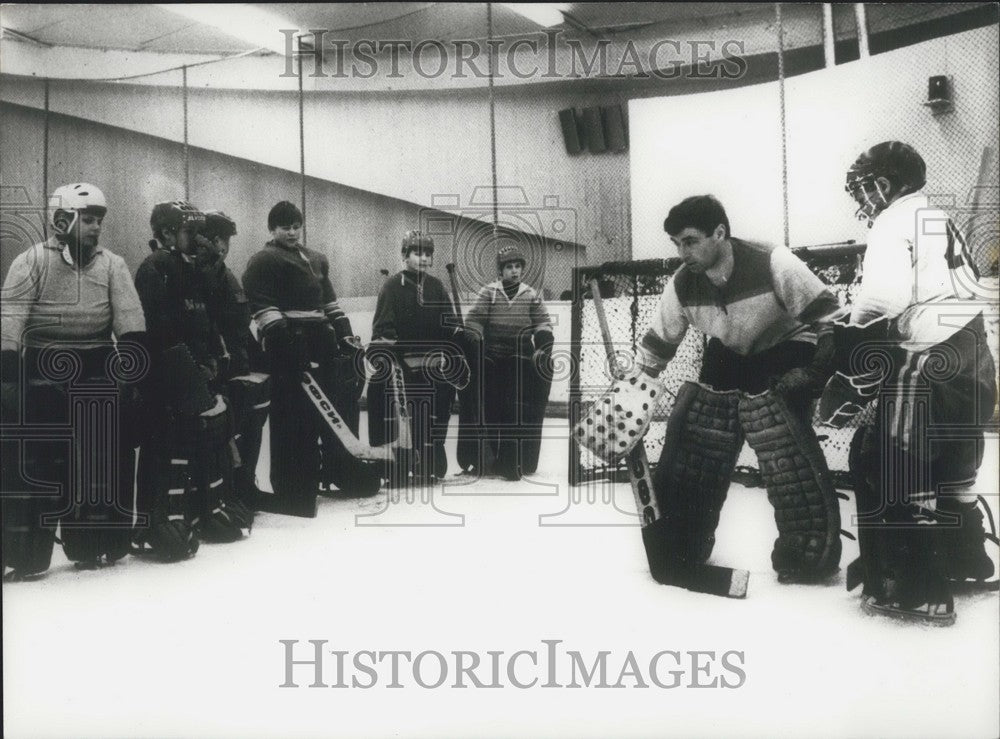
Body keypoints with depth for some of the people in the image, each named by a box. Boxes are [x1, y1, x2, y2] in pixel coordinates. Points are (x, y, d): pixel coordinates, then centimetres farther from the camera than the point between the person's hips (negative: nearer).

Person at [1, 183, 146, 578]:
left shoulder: (112, 264, 10)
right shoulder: (32, 262, 1)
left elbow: (128, 315, 2)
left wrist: (133, 352, -11)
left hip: (99, 372, 3)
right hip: (44, 371, -3)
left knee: (104, 462, 6)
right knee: (33, 463, -2)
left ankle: (96, 544, 18)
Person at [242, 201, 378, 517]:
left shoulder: (316, 260, 22)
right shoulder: (263, 261, -2)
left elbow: (329, 300, 26)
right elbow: (263, 308, -12)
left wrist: (344, 331, 16)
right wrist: (282, 340, -21)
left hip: (321, 341, 8)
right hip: (288, 346, -8)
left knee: (338, 402, 12)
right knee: (294, 417, -9)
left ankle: (346, 472, 25)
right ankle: (293, 491, -5)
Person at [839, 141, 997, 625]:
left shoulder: (893, 224, -5)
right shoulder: (942, 223, 22)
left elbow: (883, 300, -20)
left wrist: (847, 354, -11)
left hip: (926, 367, -9)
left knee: (891, 471, -4)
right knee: (951, 469, 22)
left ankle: (917, 592, -4)